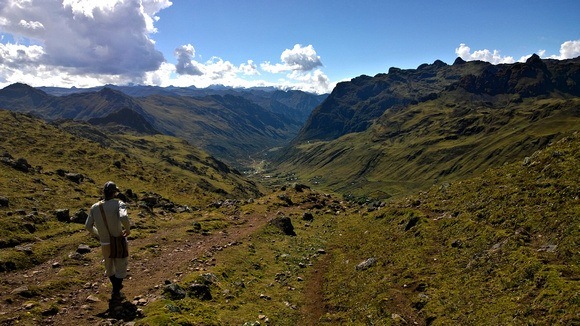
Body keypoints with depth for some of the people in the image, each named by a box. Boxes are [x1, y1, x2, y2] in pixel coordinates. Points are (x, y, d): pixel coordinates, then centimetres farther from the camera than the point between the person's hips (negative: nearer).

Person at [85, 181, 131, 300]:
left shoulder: (95, 207, -4)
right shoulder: (118, 204, -19)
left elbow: (88, 226, 0)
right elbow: (124, 218, -38)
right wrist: (128, 229, -17)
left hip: (105, 244, 4)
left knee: (109, 266, 27)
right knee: (120, 267, 16)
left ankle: (116, 286, 48)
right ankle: (115, 293, 22)